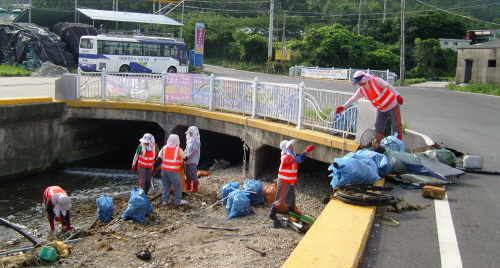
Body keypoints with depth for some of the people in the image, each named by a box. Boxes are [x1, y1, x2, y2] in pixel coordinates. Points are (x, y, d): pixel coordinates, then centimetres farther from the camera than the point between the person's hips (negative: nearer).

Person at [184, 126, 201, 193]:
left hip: (192, 161, -9)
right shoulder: (189, 140, 13)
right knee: (188, 174, 17)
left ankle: (195, 188, 6)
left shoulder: (195, 141, -15)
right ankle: (188, 187, 28)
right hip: (187, 161, 9)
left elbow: (194, 152, -22)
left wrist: (187, 157, -22)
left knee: (193, 175, -2)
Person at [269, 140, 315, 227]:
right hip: (284, 182, -9)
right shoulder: (286, 157, -24)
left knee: (291, 199, 16)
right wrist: (306, 151, -39)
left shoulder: (291, 156, 8)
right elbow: (299, 159, -37)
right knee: (280, 199, -1)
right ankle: (272, 214, 13)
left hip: (291, 182, 9)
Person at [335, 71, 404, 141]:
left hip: (392, 106, -7)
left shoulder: (376, 81, -20)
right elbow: (353, 99, 3)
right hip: (381, 110, 7)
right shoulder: (361, 90, -1)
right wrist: (343, 107, -2)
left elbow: (388, 86, -19)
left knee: (397, 126, -3)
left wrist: (397, 96, -25)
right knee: (378, 128, 8)